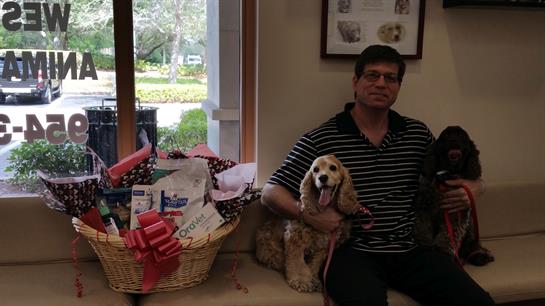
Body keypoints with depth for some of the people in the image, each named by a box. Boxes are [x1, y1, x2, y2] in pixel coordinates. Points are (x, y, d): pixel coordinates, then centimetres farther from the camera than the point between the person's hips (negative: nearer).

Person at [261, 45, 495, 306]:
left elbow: (455, 176, 27)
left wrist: (473, 187, 3)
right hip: (351, 252, -4)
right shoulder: (319, 140, 0)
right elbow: (270, 193, 0)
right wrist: (306, 213, -19)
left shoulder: (419, 134, 13)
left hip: (410, 250, 5)